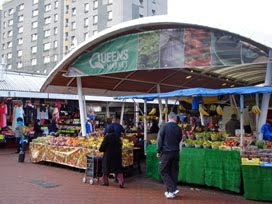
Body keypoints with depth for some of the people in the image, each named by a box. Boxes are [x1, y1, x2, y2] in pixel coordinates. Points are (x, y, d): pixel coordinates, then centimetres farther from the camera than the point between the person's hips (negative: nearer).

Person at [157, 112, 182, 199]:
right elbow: (179, 140, 11)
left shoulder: (164, 126, -9)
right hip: (176, 152, 4)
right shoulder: (178, 128, 2)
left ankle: (172, 189, -5)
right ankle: (170, 191, 17)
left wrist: (158, 151, -2)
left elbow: (159, 139, -9)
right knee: (174, 171, 11)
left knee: (163, 171, 4)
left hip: (166, 152, -4)